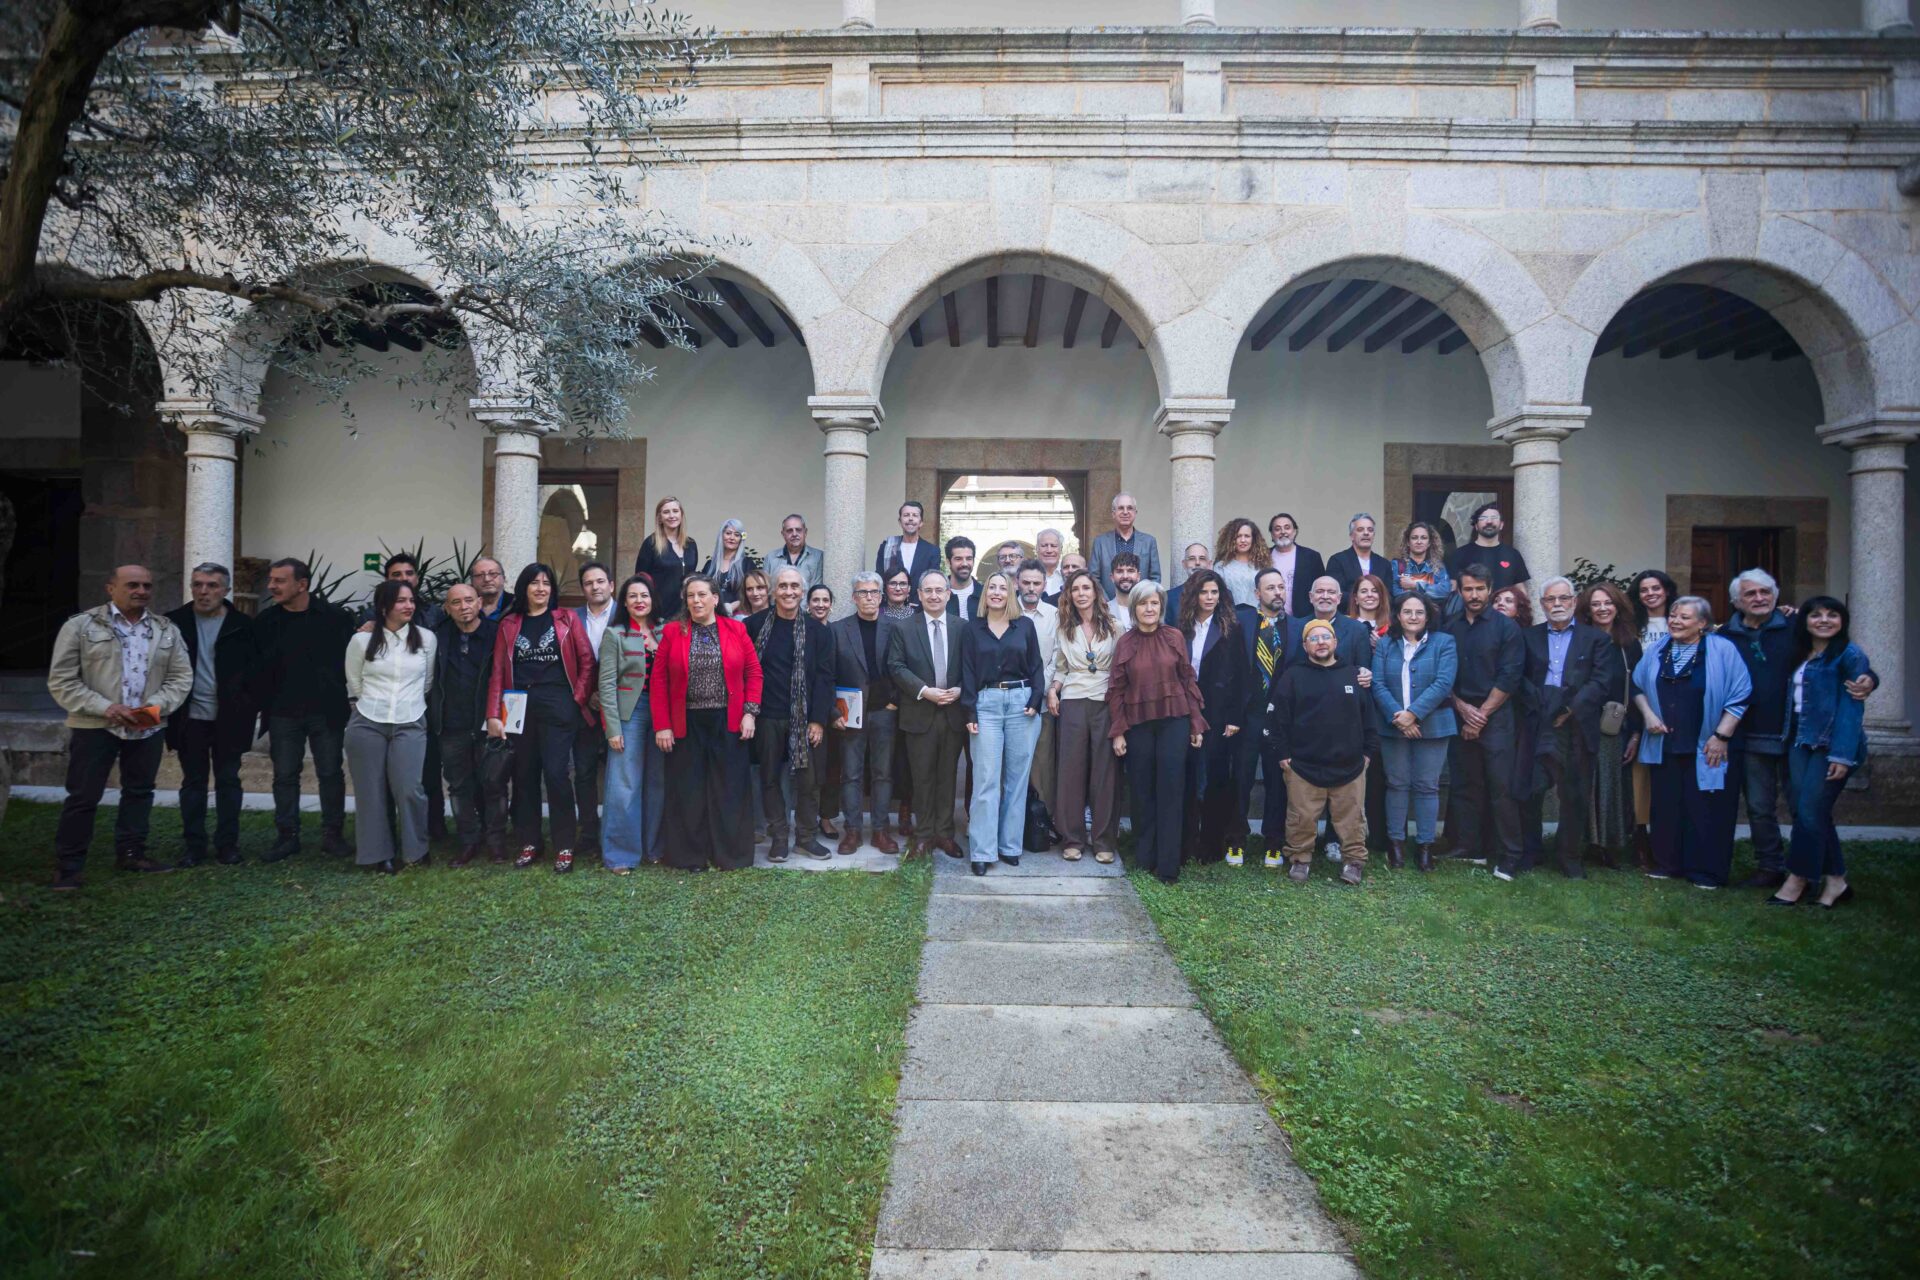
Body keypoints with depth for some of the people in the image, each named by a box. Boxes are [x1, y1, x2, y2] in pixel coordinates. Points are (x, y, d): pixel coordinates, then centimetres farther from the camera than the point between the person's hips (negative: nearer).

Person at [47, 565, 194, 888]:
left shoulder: (167, 630, 7)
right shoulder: (80, 625, -3)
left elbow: (181, 677, 7)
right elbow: (61, 680, -5)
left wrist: (156, 706, -10)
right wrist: (104, 707, -16)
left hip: (147, 728, 4)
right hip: (94, 726, -4)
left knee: (139, 792, 12)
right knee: (83, 797, -1)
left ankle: (130, 853, 24)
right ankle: (67, 865, 9)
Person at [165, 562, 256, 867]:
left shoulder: (242, 625, 0)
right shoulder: (175, 622, 3)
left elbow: (252, 671, 1)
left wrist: (250, 708, -6)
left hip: (228, 718, -1)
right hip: (190, 718, 1)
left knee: (228, 780, 6)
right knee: (193, 781, 8)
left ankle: (227, 844, 13)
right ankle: (193, 845, 15)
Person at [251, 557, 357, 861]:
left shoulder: (335, 617, -7)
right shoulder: (266, 621, 2)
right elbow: (257, 668, 8)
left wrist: (342, 700, -5)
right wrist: (262, 705, 4)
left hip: (326, 711, -2)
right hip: (283, 714, 3)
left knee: (331, 773, 5)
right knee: (284, 775, 8)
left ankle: (333, 834, 16)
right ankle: (287, 836, 18)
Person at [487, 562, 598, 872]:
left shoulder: (567, 618, 4)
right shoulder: (509, 624, 10)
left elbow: (587, 660, 1)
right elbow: (498, 671, 6)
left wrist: (579, 698, -7)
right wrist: (494, 714, -1)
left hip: (558, 705, -3)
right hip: (521, 706, 3)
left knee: (556, 773, -8)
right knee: (525, 775, 9)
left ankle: (565, 846, 2)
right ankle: (528, 843, 20)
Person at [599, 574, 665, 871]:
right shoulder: (615, 634, 0)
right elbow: (607, 683, -5)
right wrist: (613, 728, -10)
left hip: (659, 712, 4)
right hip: (629, 712, -3)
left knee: (657, 784, 8)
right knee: (625, 786, -3)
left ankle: (652, 847, 20)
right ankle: (619, 854, 7)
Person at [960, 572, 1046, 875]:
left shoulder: (1025, 626, 8)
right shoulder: (972, 629, 7)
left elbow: (1036, 666, 7)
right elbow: (968, 672, 3)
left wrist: (1036, 701, -7)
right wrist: (970, 713, -5)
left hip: (1021, 702, 1)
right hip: (986, 704, -1)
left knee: (1017, 778, 5)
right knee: (985, 780, -4)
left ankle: (1010, 845, 13)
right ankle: (982, 851, -1)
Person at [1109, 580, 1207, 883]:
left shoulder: (1175, 637, 2)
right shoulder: (1124, 643, 2)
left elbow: (1188, 680, 5)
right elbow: (1116, 690, 2)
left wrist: (1196, 723, 3)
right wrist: (1117, 732, -2)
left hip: (1174, 721, 0)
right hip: (1138, 725, 1)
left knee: (1171, 790, -2)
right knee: (1142, 792, 7)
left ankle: (1168, 864, 3)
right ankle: (1144, 857, 19)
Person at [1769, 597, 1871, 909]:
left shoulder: (1850, 655, -6)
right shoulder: (1800, 656, 16)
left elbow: (1851, 707, -12)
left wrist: (1842, 755, -16)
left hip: (1831, 744, -7)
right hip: (1801, 743, 7)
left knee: (1810, 811, -6)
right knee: (1804, 812, 5)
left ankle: (1797, 881, 4)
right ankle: (1835, 881, 15)